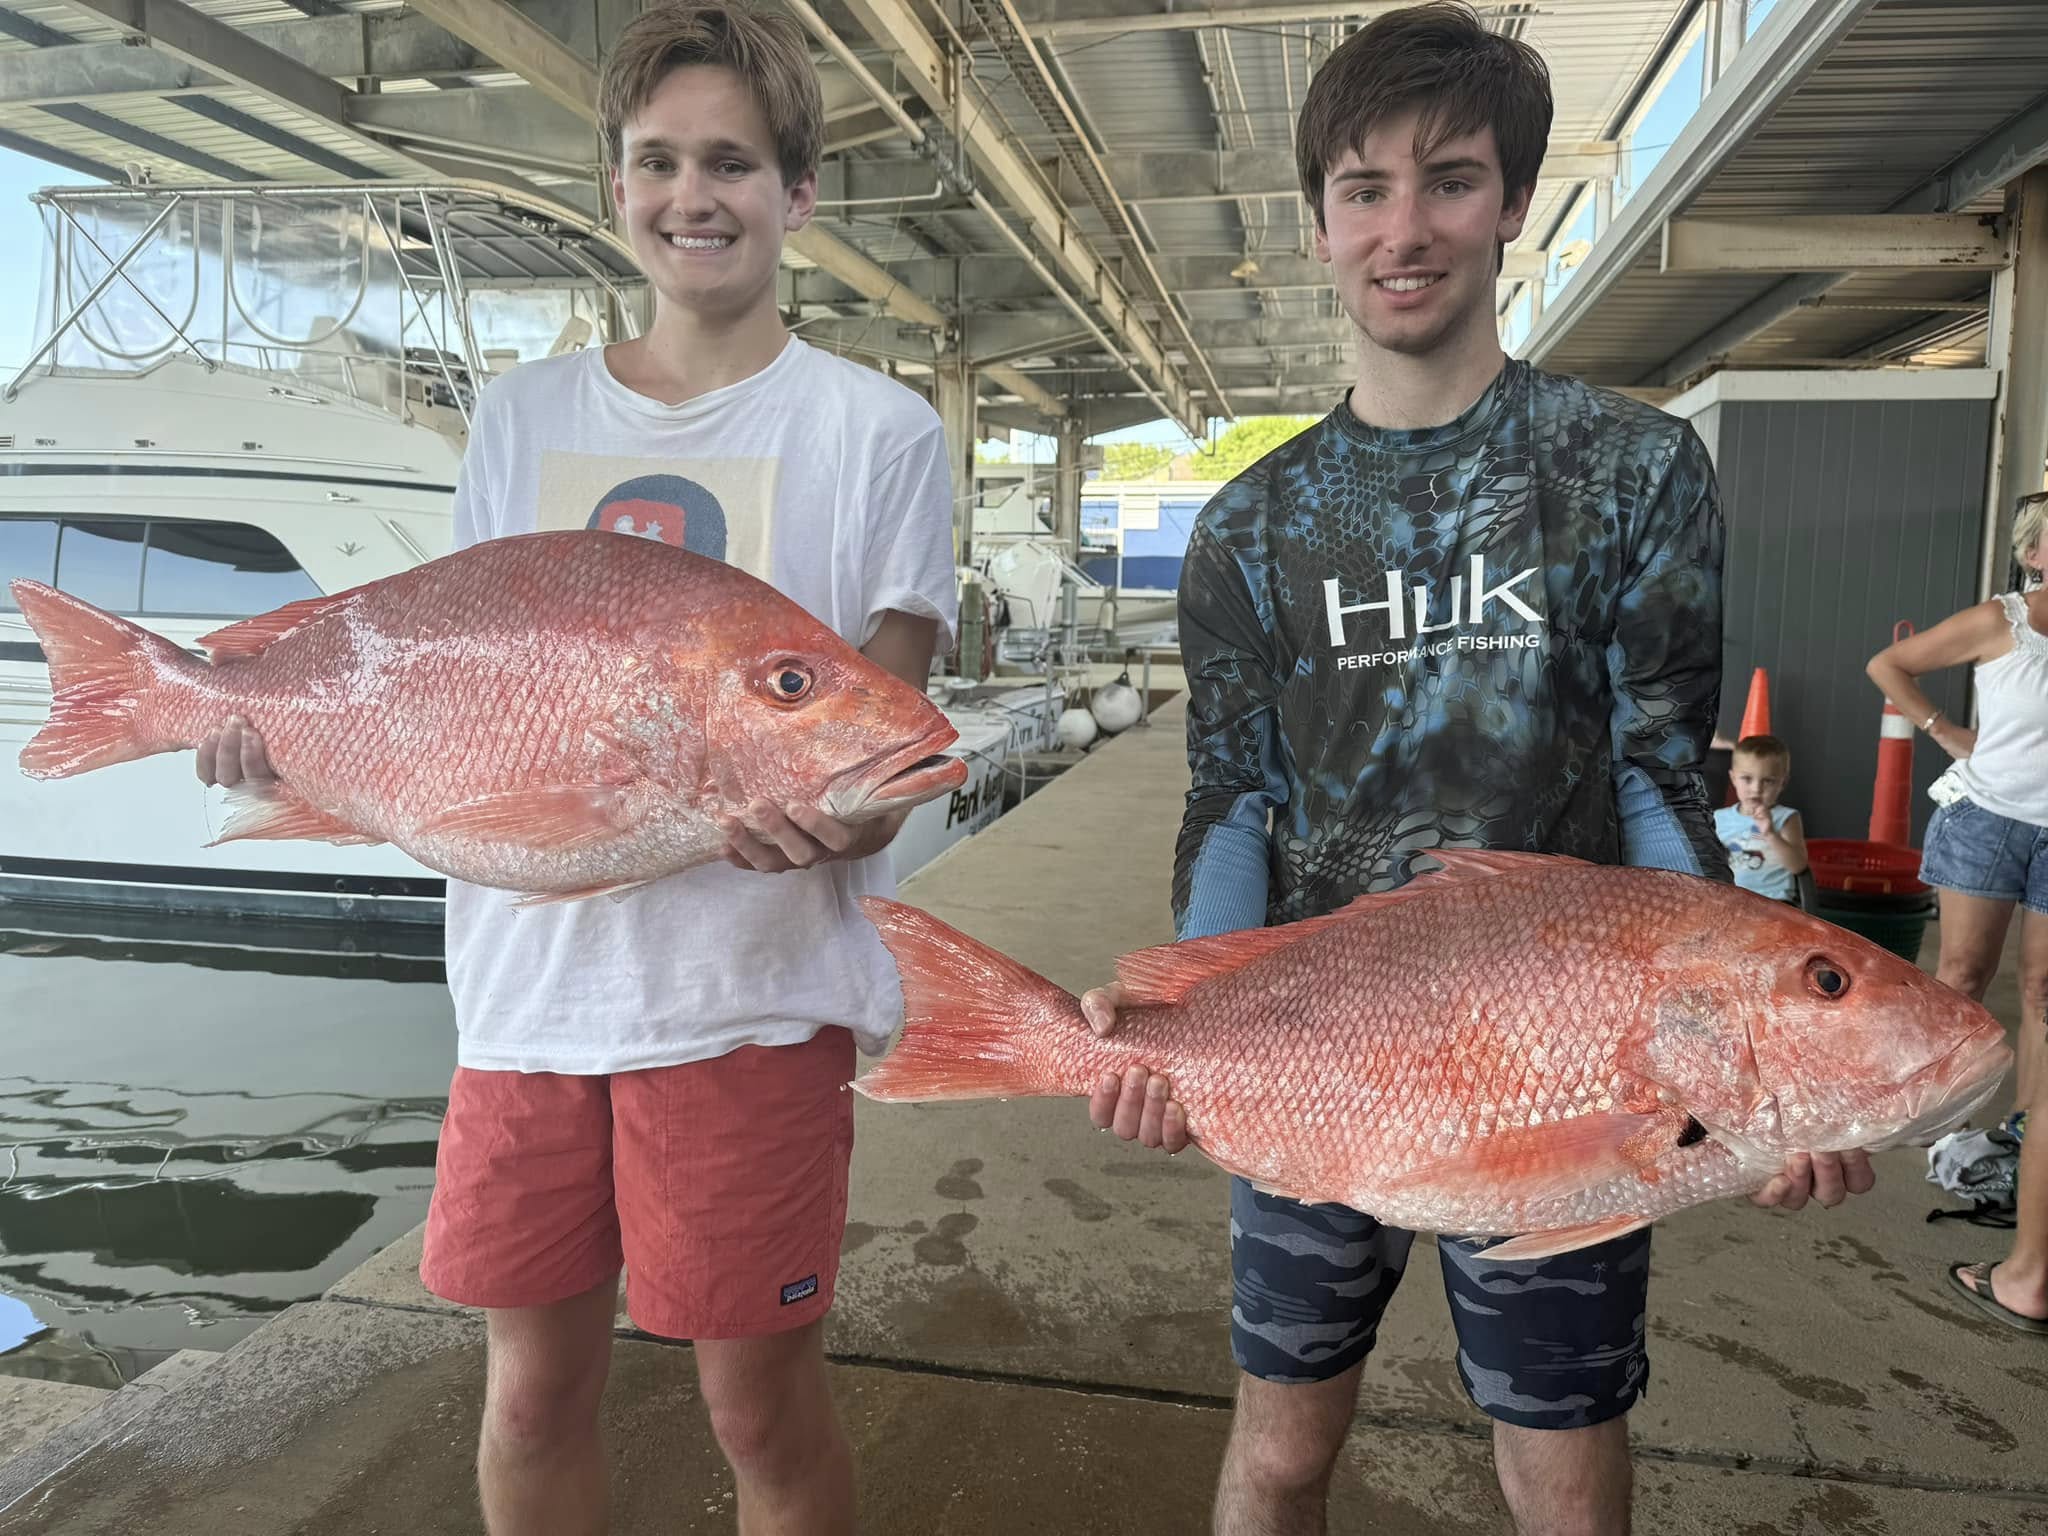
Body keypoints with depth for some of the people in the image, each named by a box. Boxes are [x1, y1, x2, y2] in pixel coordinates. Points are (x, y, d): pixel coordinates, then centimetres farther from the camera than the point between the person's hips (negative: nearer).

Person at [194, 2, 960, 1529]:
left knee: (764, 1406, 7)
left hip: (750, 987, -3)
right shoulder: (524, 414, 12)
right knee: (536, 1385, 15)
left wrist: (830, 815, -26)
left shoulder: (879, 431, -1)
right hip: (528, 977, 4)